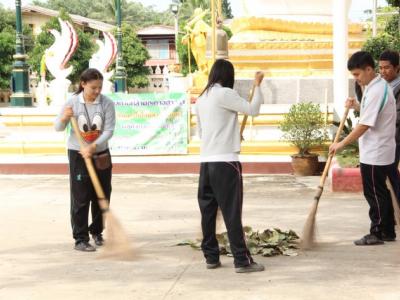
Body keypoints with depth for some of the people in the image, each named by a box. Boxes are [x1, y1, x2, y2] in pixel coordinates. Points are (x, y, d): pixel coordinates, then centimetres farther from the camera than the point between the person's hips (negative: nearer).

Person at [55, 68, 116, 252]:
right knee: (80, 199, -3)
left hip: (101, 155, 2)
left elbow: (109, 130, -12)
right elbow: (58, 128, -1)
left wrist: (93, 147, -24)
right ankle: (80, 239, 2)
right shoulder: (72, 102, -8)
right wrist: (64, 118, -24)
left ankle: (97, 232, 29)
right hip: (78, 155, -2)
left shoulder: (107, 104, -8)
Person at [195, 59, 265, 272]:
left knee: (208, 211, 10)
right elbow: (253, 110, -11)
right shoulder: (224, 94, -9)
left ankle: (211, 257, 15)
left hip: (206, 162, 8)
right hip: (225, 161, -7)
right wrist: (257, 85, 1)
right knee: (232, 212, -5)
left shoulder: (201, 99, 15)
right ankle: (242, 261, -3)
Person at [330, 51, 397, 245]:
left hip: (375, 154, -10)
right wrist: (357, 106, 7)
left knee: (374, 193, -1)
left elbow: (364, 126, -23)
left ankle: (377, 233, 8)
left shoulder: (376, 91, -22)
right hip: (379, 151, 10)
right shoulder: (376, 86, 11)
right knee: (381, 192, 16)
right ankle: (387, 231, 24)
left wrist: (341, 144, -17)